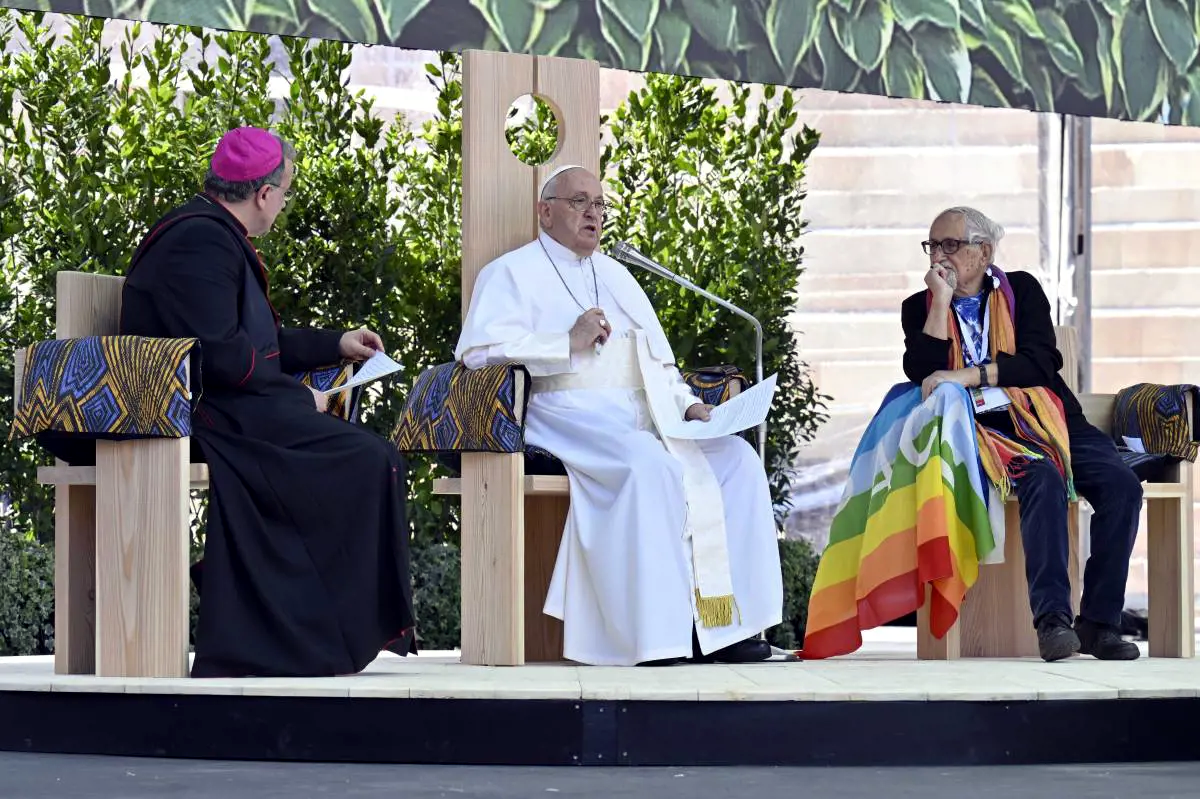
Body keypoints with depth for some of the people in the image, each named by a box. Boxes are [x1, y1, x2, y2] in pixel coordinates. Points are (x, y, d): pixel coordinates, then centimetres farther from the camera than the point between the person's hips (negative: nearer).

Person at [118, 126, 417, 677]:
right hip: (196, 419, -11)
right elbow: (219, 355, -23)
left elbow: (257, 340, 30)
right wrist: (299, 398, -13)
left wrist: (336, 344, 37)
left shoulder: (210, 234, 21)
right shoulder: (202, 240, -14)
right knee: (368, 461, -16)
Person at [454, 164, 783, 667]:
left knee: (737, 459, -14)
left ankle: (723, 626, -17)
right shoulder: (515, 273, 7)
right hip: (570, 414, -7)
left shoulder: (616, 275, 29)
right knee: (650, 467, -35)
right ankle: (658, 635, -34)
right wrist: (570, 342, -13)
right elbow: (478, 347, -10)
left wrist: (687, 405, 9)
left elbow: (659, 359, 30)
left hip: (646, 416, 7)